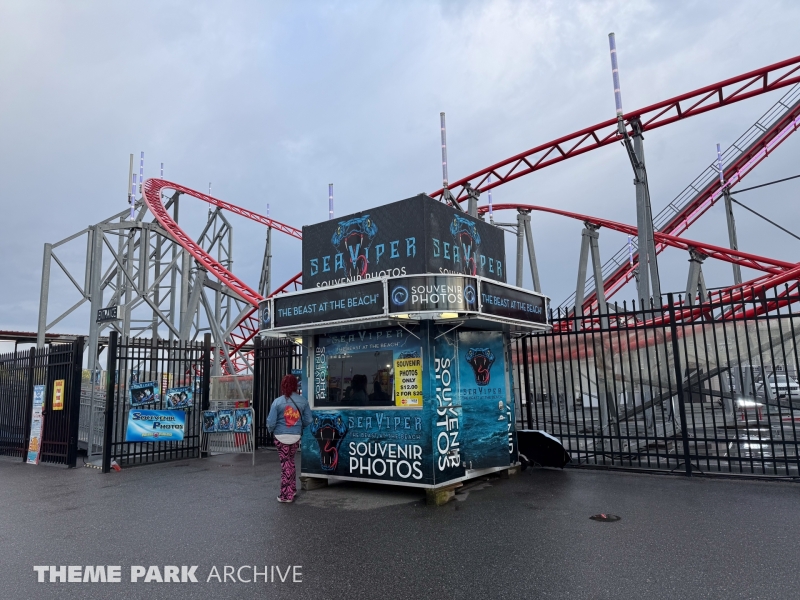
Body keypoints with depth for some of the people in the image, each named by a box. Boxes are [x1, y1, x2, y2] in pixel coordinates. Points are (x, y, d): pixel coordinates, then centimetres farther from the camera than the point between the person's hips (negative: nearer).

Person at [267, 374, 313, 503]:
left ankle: (287, 495, 12)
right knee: (291, 460, 20)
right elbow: (308, 421, -1)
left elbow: (271, 421, -11)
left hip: (281, 436, -3)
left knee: (285, 463, 6)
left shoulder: (277, 402, -13)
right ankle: (292, 489, 28)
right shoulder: (302, 401, -4)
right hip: (296, 436, 3)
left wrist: (270, 430, 10)